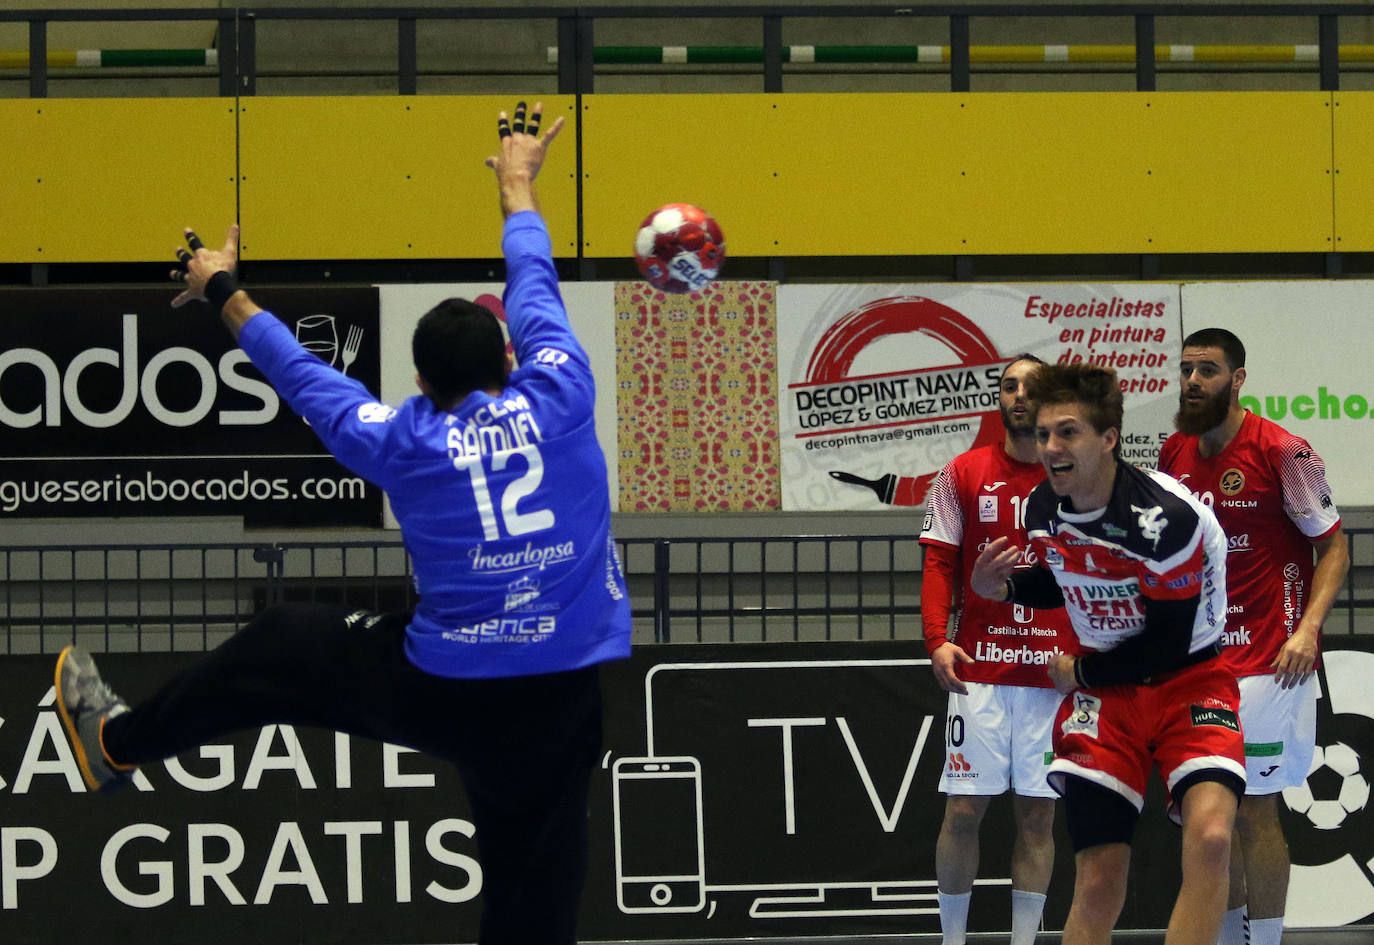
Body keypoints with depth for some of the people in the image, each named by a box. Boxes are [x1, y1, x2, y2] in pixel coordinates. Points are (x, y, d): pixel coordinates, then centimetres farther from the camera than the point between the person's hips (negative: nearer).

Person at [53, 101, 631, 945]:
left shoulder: (404, 442, -5)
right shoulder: (557, 402, -4)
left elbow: (300, 375, 13)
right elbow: (535, 286, 15)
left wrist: (225, 294, 30)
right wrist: (518, 182, 33)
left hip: (439, 694, -1)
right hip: (561, 709, 1)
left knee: (285, 647, 24)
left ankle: (120, 743, 42)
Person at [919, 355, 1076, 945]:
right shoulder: (962, 475, 5)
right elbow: (939, 564, 3)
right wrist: (937, 641, -10)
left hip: (1056, 670, 1)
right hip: (979, 670, -1)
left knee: (1038, 813, 3)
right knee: (964, 809, -3)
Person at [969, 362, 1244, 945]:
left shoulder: (1166, 517, -22)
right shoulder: (1044, 510, -2)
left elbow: (1169, 644, -17)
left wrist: (1081, 672, -5)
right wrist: (1002, 587, 0)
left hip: (1187, 680, -4)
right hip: (1104, 694, 4)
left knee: (1209, 835, -31)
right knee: (1098, 884, -5)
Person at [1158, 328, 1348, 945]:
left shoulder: (1283, 452, -10)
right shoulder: (1174, 454, 9)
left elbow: (1334, 547, -7)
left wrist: (1307, 628, -19)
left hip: (1266, 663, -6)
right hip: (1198, 660, 6)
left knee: (1254, 811, -6)